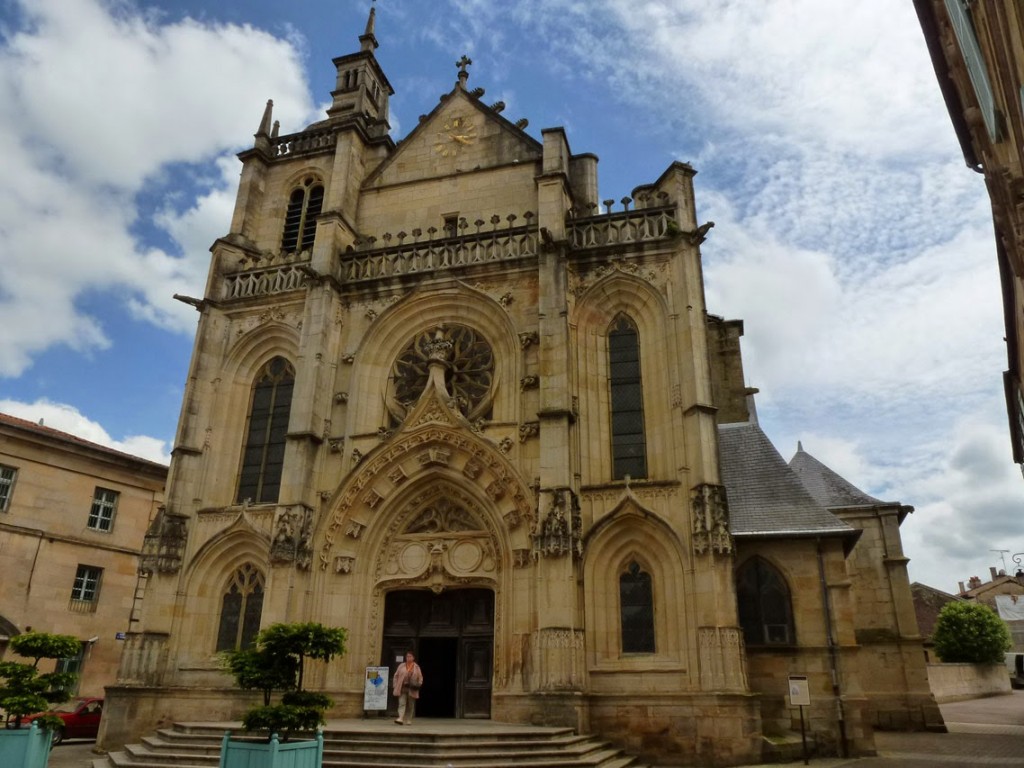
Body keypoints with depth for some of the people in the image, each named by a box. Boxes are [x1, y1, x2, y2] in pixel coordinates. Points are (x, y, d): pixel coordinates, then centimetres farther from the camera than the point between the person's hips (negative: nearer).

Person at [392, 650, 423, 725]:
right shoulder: (401, 666, 6)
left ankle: (408, 720, 17)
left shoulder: (417, 667, 7)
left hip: (412, 689, 1)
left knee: (410, 706, 6)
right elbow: (396, 676, 9)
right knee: (402, 703, -13)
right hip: (402, 688, -1)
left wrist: (418, 685, -7)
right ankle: (400, 719, -19)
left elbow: (420, 678, 10)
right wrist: (394, 686, 3)